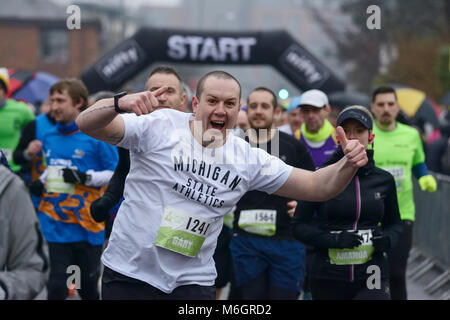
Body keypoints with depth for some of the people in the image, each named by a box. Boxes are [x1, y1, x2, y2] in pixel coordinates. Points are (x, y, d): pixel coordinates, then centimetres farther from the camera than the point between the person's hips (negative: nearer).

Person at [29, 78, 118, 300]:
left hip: (86, 226, -3)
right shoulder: (49, 137, 11)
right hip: (53, 224, 4)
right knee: (56, 286, -4)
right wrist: (41, 182, 8)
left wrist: (86, 177, -19)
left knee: (88, 286, 10)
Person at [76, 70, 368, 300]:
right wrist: (119, 104, -36)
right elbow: (86, 124, -16)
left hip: (193, 282, 3)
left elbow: (317, 187, 4)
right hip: (129, 274, -3)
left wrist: (348, 165, -16)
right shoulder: (159, 126, -8)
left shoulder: (248, 159, 3)